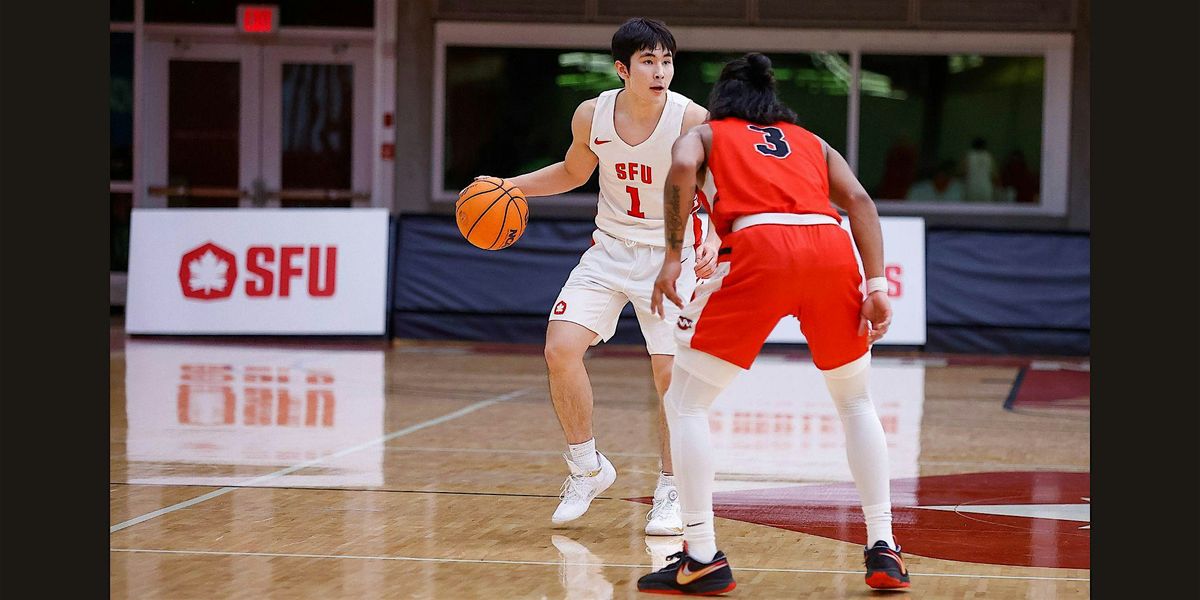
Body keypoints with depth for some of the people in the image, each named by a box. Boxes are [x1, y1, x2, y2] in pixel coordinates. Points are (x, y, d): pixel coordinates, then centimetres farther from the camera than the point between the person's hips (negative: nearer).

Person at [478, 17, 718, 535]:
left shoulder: (691, 119, -19)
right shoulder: (592, 115, -8)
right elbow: (573, 171, 14)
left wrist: (713, 243, -31)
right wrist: (510, 186, 3)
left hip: (671, 255, -3)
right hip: (610, 248, 3)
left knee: (672, 376, -10)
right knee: (560, 347, -12)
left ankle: (670, 493, 10)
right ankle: (587, 468, 8)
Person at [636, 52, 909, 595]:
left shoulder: (705, 134, 26)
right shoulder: (811, 143, 34)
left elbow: (682, 168, 1)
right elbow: (859, 201, 16)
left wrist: (673, 256, 3)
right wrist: (876, 284, 8)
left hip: (759, 245, -3)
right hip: (832, 246, 3)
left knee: (685, 402, 10)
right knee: (855, 402, 25)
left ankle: (703, 559, 2)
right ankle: (883, 550, 17)